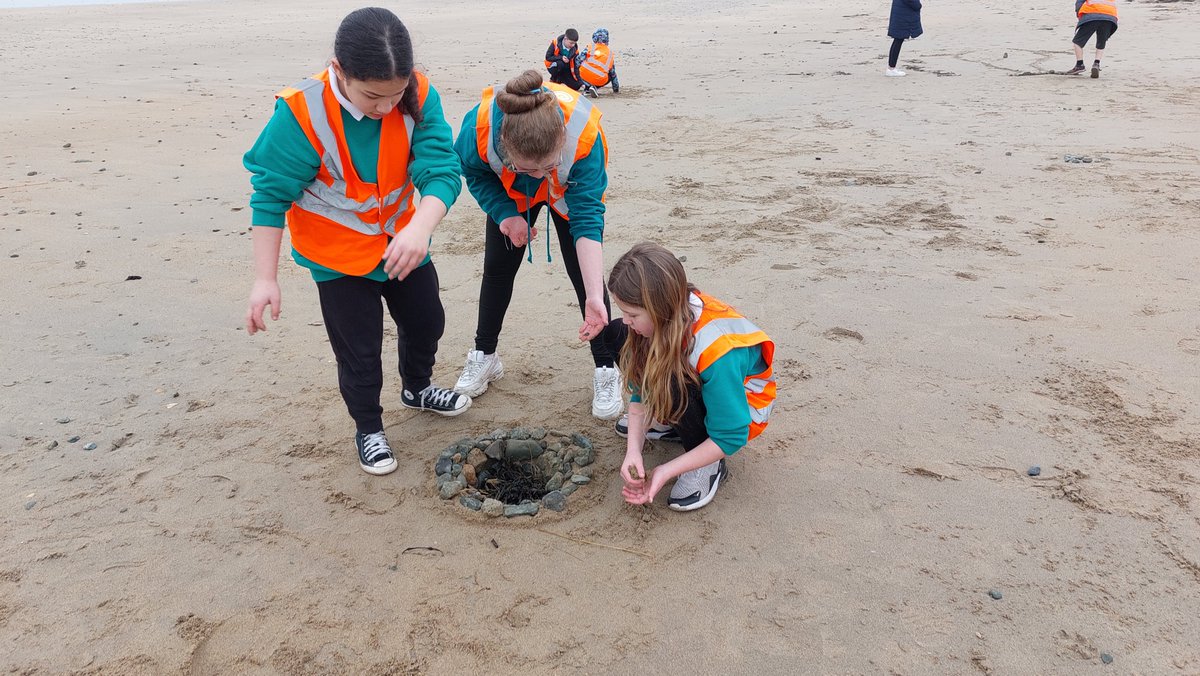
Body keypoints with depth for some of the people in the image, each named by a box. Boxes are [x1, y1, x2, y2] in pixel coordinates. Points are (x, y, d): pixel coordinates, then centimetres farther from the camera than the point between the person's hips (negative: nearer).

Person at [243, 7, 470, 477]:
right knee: (359, 349, 5)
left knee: (426, 320, 20)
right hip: (338, 254, -3)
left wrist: (420, 228, -50)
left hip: (401, 241, 4)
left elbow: (441, 169, -29)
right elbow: (271, 195, -20)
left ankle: (418, 389, 51)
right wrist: (265, 279, -20)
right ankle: (368, 428, 32)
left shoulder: (418, 99, -22)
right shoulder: (302, 113, -29)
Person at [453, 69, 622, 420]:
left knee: (585, 272, -8)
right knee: (497, 267, 7)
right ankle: (484, 356, 26)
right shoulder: (479, 126, -40)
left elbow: (587, 219, -42)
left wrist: (595, 298, -48)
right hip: (510, 193, 2)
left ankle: (606, 370, 6)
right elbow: (475, 172, -15)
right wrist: (505, 214, -29)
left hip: (571, 191, -2)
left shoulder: (584, 134, -44)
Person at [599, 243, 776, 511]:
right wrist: (633, 451, -24)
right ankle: (672, 420, 7)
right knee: (615, 333, -4)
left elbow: (729, 438, -30)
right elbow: (640, 389, -12)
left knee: (672, 383, -40)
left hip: (742, 402, -7)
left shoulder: (717, 352, -39)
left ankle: (710, 467, -13)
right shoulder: (664, 320, -21)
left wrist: (666, 472, -31)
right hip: (698, 380, 7)